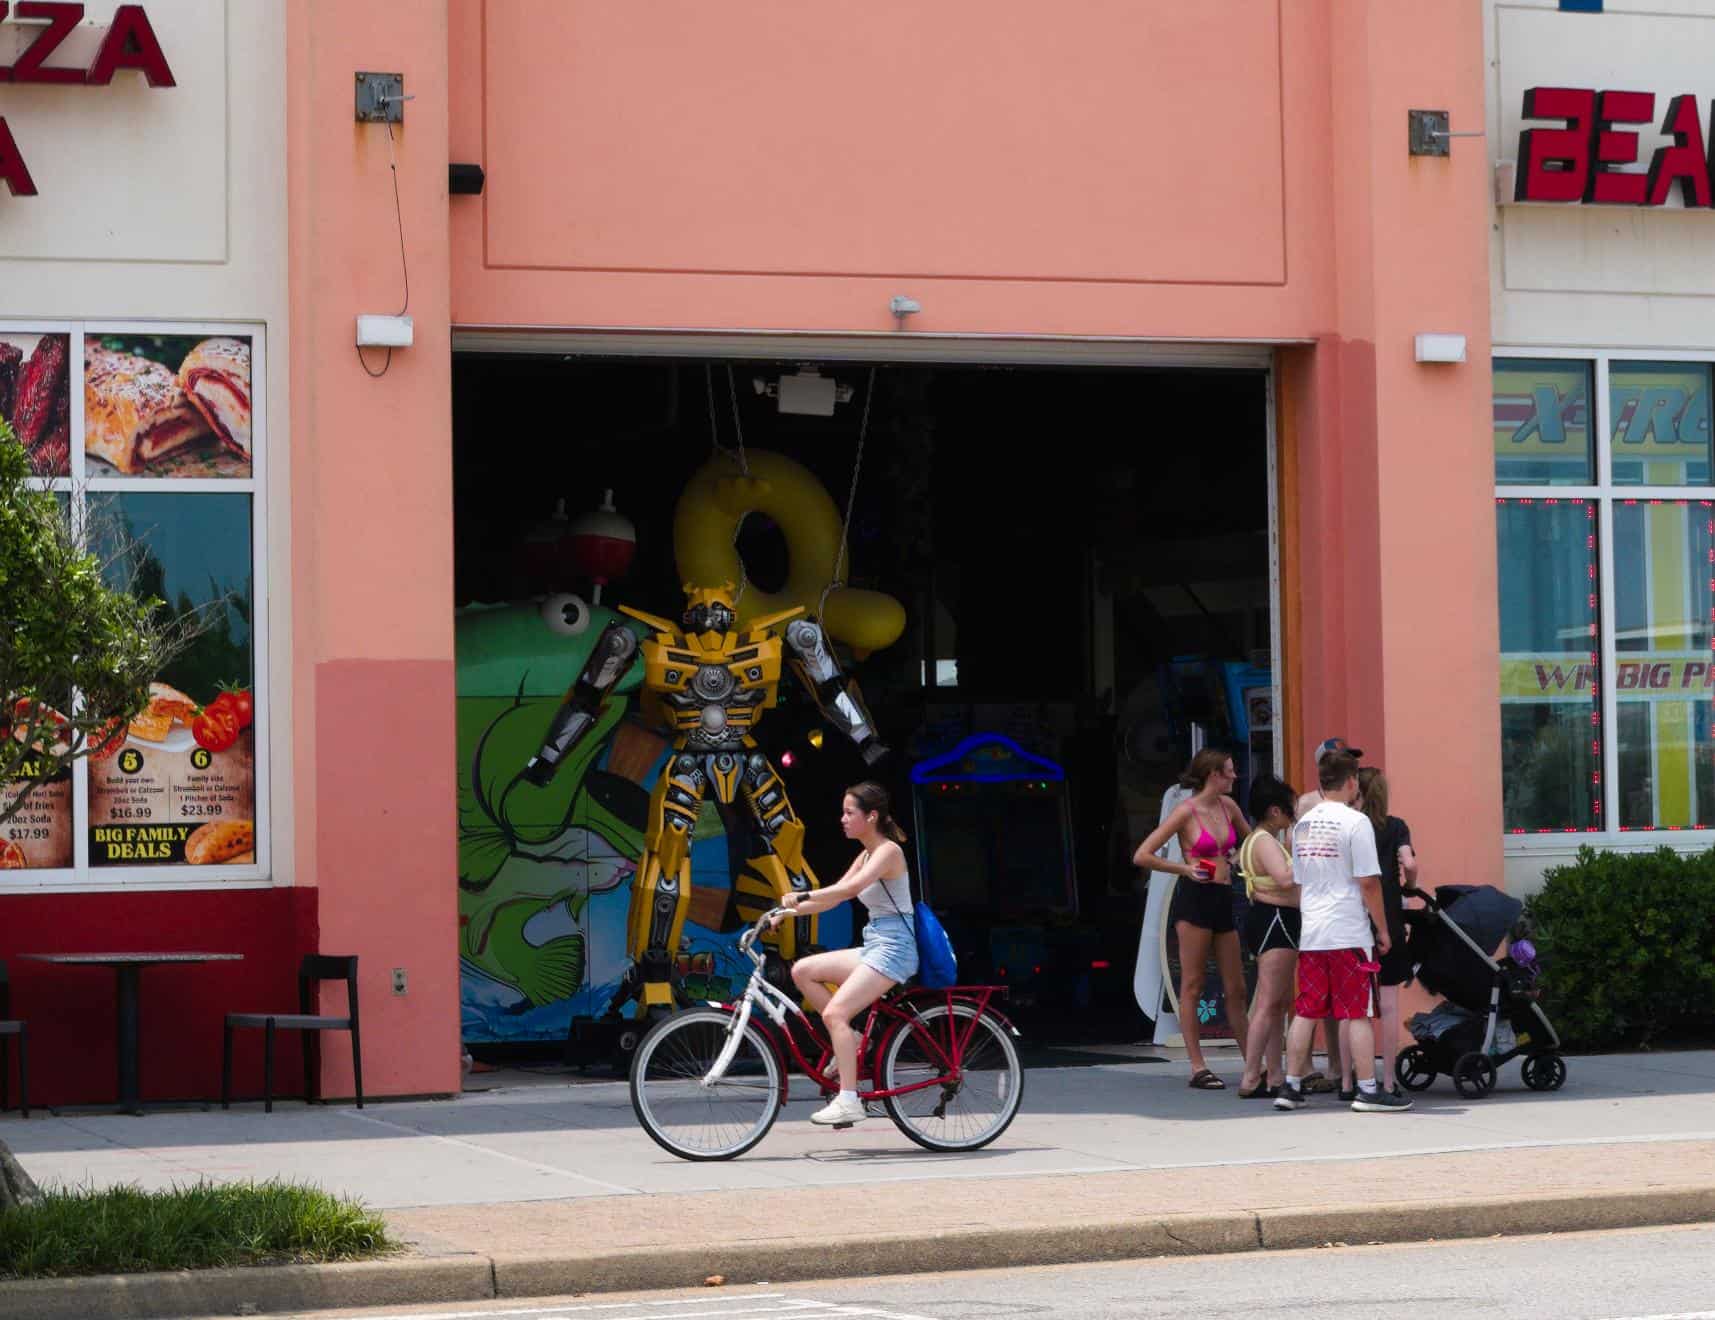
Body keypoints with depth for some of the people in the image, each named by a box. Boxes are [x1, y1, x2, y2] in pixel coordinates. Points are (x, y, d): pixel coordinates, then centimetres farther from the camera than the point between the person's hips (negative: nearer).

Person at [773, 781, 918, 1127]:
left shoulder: (888, 851, -12)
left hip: (893, 947, -9)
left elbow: (851, 888, -27)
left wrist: (803, 896, -31)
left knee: (835, 1012, -21)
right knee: (803, 970, 1)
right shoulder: (866, 855, 16)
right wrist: (788, 911, 6)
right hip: (874, 946, 9)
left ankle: (849, 1101, -23)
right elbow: (834, 898, 15)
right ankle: (849, 1040, 6)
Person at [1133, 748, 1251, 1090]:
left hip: (1223, 899, 7)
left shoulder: (1227, 806, 11)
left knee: (1236, 988, 8)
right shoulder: (1186, 811, -7)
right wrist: (1185, 869, -12)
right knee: (1193, 985, -3)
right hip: (1194, 898, -7)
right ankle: (1198, 1068, -2)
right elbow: (1142, 856, -9)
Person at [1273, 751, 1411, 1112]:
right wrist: (1382, 929, -3)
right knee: (1358, 1013, -3)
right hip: (1349, 933, -6)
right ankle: (1368, 1090, -2)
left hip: (1310, 934, 6)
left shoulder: (1303, 824, 12)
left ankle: (1291, 1087, 10)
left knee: (1305, 1012, 9)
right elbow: (1368, 882, -11)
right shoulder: (1354, 822, -10)